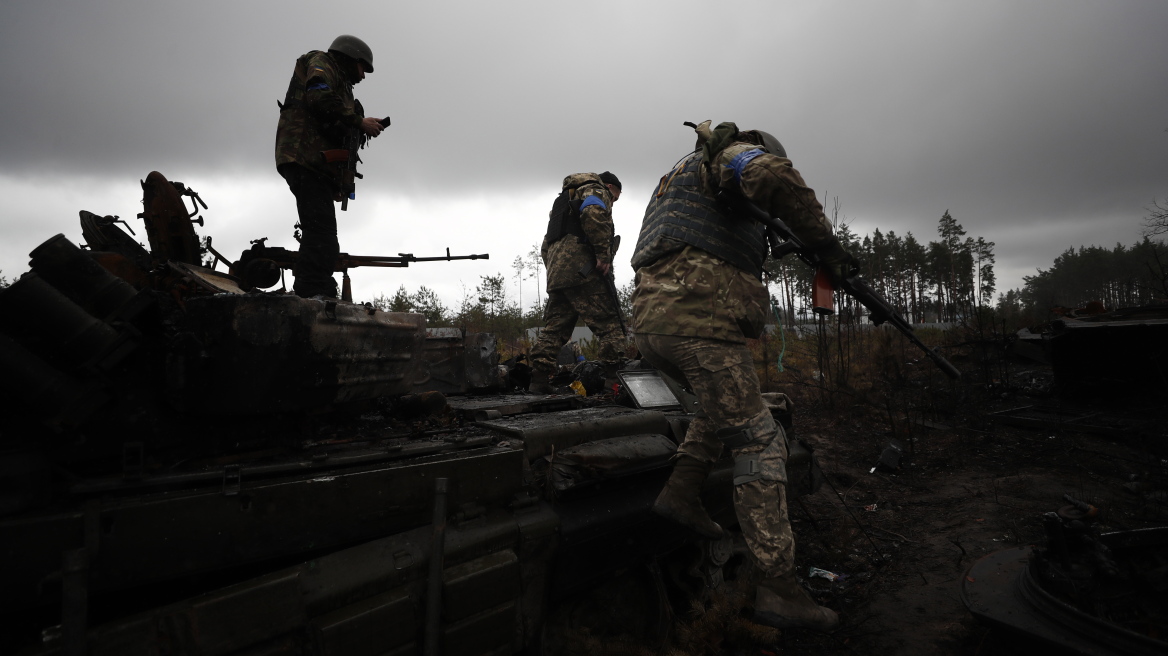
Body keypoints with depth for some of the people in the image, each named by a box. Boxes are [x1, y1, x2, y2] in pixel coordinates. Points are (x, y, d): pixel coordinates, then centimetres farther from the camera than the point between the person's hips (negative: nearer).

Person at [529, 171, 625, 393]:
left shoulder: (563, 201, 36)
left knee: (554, 328, 6)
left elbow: (545, 246, 31)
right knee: (608, 324, -9)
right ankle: (615, 373, -16)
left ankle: (539, 378, 0)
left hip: (556, 275, 8)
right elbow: (594, 214, -17)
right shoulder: (596, 191, 8)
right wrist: (604, 255, -16)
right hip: (581, 270, -8)